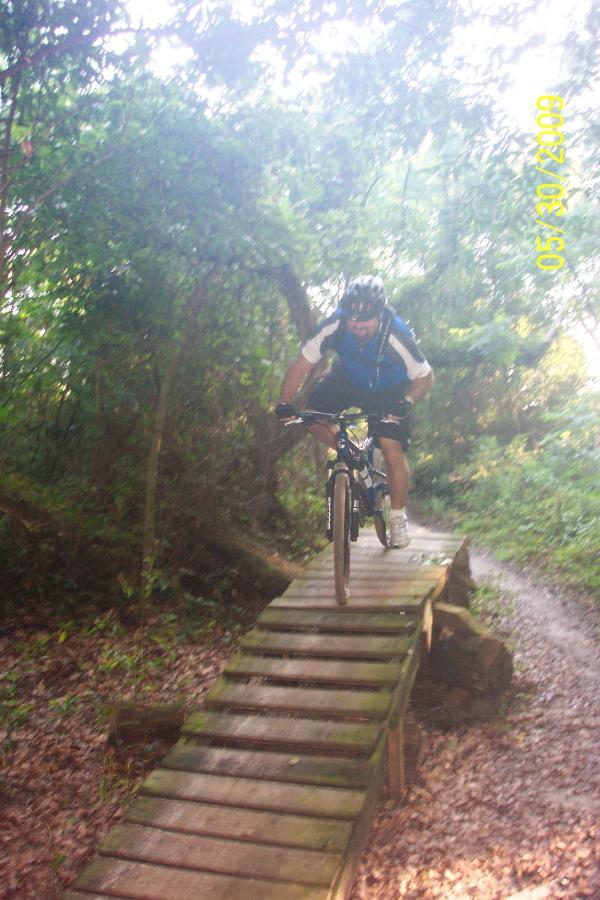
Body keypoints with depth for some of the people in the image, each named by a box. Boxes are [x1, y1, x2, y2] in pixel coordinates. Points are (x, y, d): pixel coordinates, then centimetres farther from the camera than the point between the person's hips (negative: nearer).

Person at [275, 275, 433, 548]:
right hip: (347, 381, 3)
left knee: (393, 451, -15)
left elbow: (425, 377, -21)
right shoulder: (334, 326, -31)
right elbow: (301, 364, -23)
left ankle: (398, 518, 6)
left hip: (389, 391, -3)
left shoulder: (398, 336, -35)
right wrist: (285, 402, -35)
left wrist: (407, 402, -40)